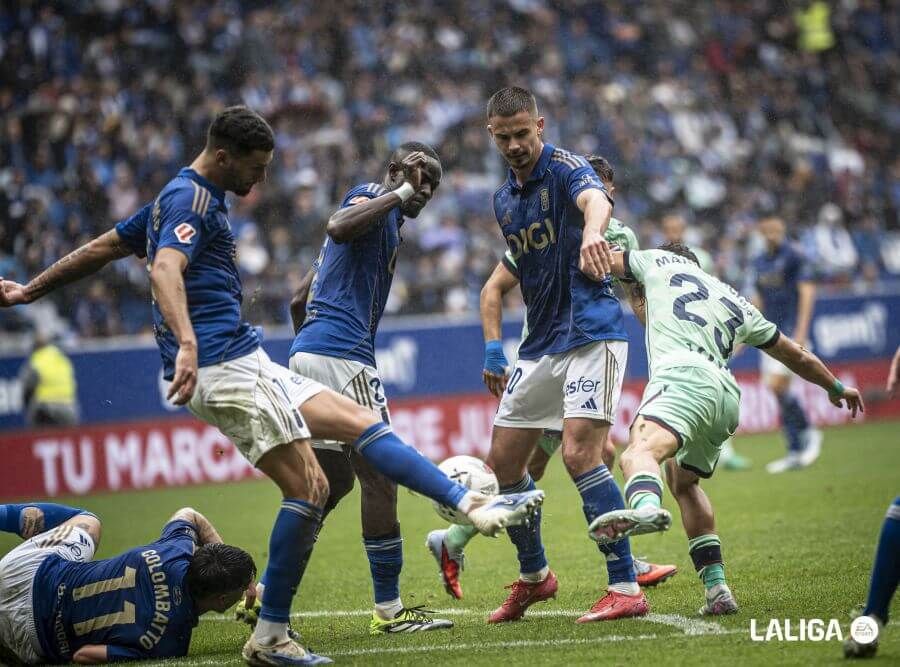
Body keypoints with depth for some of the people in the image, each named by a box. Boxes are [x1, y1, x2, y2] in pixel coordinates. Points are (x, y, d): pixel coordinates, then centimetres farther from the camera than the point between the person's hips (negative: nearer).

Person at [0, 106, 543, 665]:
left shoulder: (183, 196, 22)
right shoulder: (191, 199, -9)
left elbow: (103, 247, 28)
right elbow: (165, 269, -28)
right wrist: (186, 345, -44)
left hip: (251, 367, 11)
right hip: (225, 370, -11)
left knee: (365, 424, 6)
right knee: (309, 488, -14)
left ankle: (472, 504, 2)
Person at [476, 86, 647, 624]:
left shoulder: (565, 167, -11)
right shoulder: (504, 200, 13)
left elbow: (596, 199, -35)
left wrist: (591, 232, -59)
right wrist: (495, 343, 21)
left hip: (591, 331, -8)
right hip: (540, 343, 8)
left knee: (580, 454, -21)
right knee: (504, 460, 8)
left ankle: (627, 589, -17)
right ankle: (534, 576, 28)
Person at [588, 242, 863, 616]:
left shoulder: (660, 261, 25)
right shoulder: (736, 303, 37)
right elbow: (796, 356, 46)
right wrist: (837, 388, 61)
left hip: (682, 374, -6)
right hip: (728, 398, 6)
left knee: (640, 453, -31)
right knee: (682, 481, 28)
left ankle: (646, 507, -67)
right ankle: (717, 590, 20)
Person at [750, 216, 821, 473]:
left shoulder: (793, 256, -6)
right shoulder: (759, 262, 13)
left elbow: (807, 292, -11)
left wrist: (801, 331, -18)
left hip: (792, 331, -7)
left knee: (777, 384, -17)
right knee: (780, 392, 4)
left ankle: (808, 433, 1)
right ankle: (795, 452, 9)